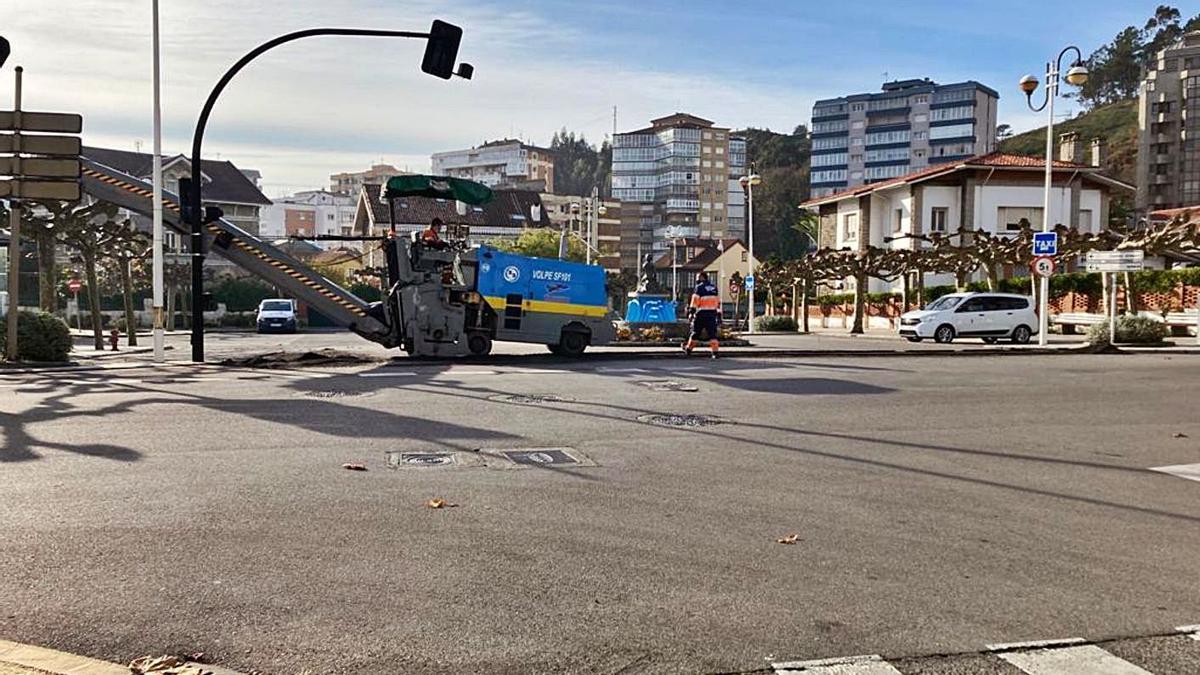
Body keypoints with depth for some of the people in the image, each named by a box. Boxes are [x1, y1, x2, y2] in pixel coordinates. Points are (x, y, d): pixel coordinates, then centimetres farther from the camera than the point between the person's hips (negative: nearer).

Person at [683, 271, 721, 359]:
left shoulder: (699, 287, -4)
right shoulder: (714, 288, 13)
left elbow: (695, 301, -10)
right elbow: (718, 303, 15)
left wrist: (691, 312, -8)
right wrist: (719, 316, 18)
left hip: (701, 314, -4)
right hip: (712, 314, 4)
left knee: (695, 332, 8)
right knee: (712, 334, 3)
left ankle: (688, 349, 21)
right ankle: (715, 352, -7)